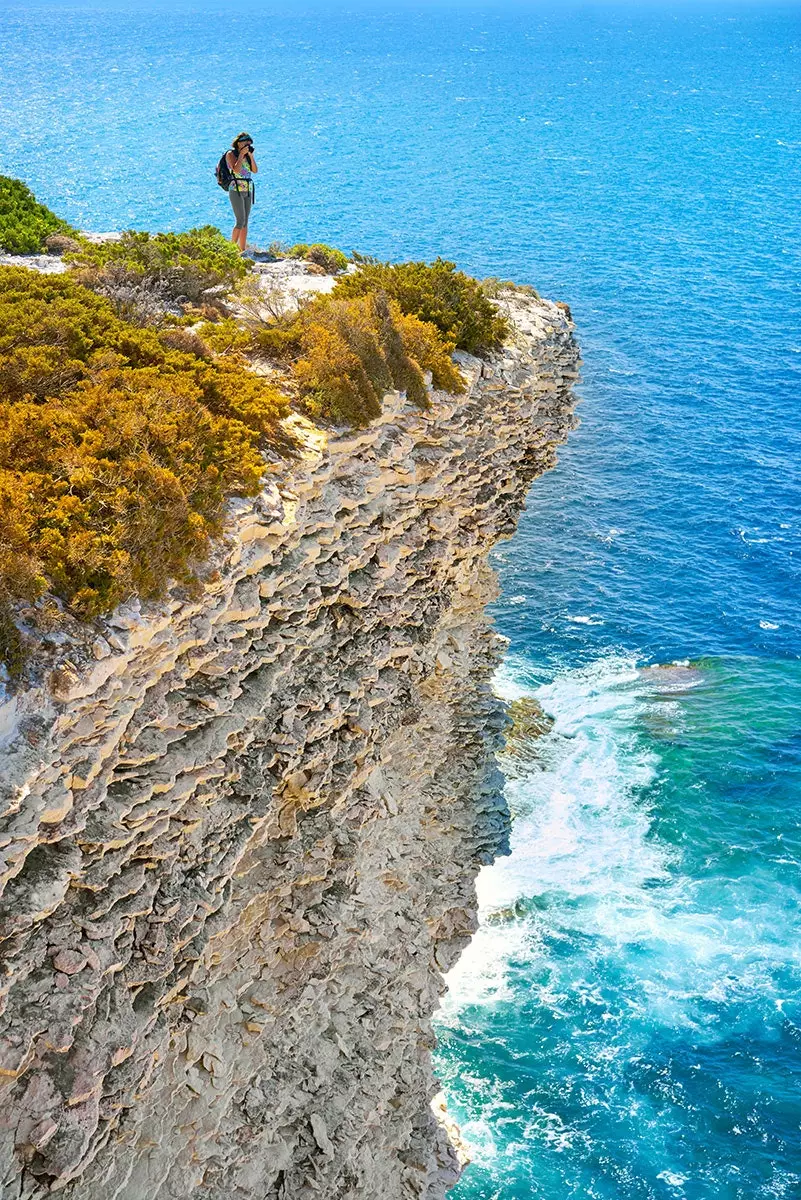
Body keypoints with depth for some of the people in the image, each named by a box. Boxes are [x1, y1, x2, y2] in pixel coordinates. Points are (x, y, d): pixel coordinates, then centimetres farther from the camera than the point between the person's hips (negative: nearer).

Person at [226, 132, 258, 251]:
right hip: (236, 191, -6)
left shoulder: (248, 154, 13)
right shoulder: (231, 154, -4)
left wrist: (251, 156, -4)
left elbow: (255, 171, 4)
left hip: (248, 191, 6)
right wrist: (242, 154, -14)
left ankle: (242, 250, 7)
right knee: (240, 221, -15)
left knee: (245, 222, 4)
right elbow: (236, 170, -19)